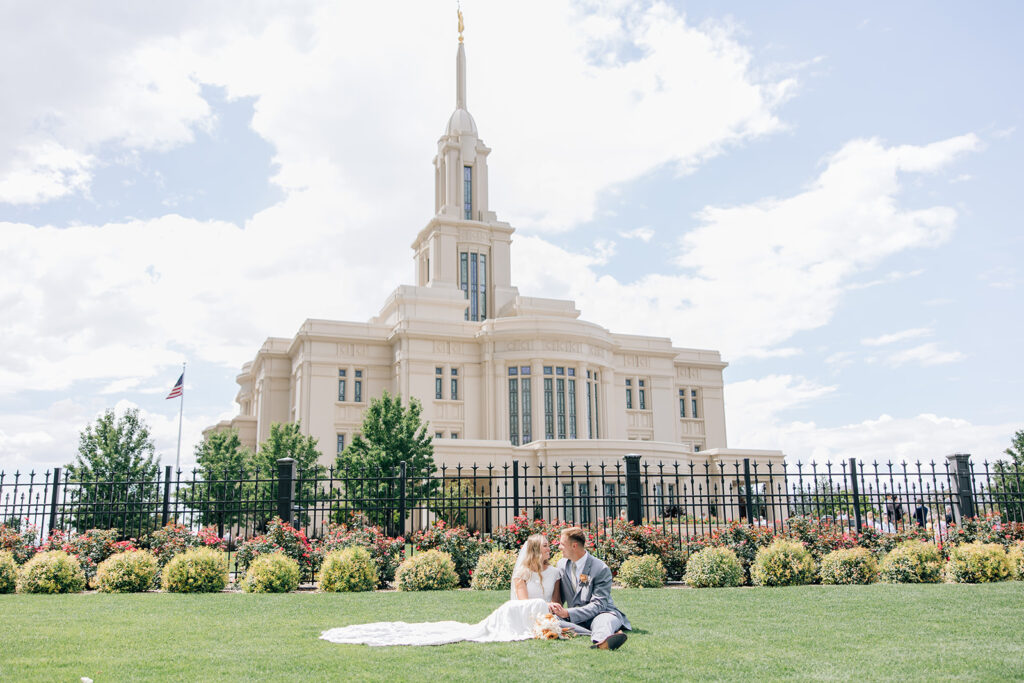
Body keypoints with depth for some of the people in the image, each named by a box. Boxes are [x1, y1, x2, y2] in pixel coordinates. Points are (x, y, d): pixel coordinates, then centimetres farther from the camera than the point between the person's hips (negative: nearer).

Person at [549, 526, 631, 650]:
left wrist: (568, 613, -24)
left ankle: (601, 641, -74)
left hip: (600, 613, -4)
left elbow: (598, 604, -15)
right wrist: (554, 605, -9)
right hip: (573, 618, 4)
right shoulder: (562, 564, 10)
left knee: (605, 619, -38)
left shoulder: (601, 569, -11)